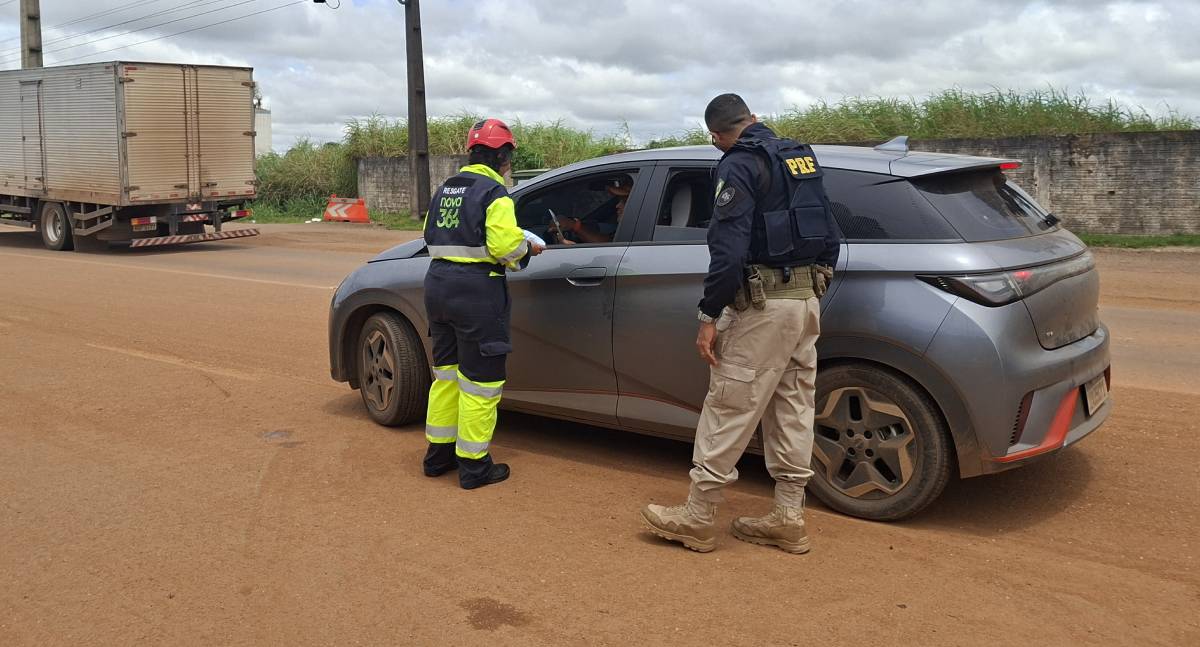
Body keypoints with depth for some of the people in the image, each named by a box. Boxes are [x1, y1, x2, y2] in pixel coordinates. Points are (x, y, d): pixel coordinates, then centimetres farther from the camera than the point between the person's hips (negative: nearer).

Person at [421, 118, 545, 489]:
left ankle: (439, 454, 29)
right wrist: (528, 249, 0)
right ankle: (473, 465, 9)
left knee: (446, 372, 20)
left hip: (438, 284, 8)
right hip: (476, 291, -8)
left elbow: (431, 237, 12)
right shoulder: (494, 193, -11)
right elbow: (505, 245, -20)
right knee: (479, 379, 2)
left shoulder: (445, 190, 13)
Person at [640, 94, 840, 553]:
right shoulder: (801, 158, 14)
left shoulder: (739, 166, -11)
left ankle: (696, 518, 8)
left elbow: (729, 250, -21)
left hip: (763, 306, -8)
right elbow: (830, 238, 17)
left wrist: (709, 316, -18)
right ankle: (788, 518, 19)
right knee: (792, 410, 12)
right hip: (807, 300, 9)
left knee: (728, 410, -1)